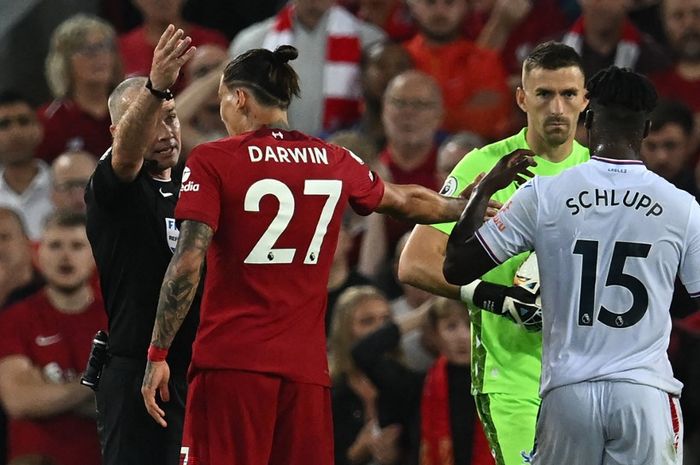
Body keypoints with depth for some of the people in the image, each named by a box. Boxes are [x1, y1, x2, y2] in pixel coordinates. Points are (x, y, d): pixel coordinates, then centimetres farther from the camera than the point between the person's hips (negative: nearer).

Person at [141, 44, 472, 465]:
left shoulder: (211, 162, -2)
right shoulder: (336, 163, 11)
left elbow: (188, 263, -9)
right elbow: (408, 202, 29)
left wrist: (158, 354, -6)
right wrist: (469, 206, 49)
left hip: (230, 364, -4)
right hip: (306, 366, 4)